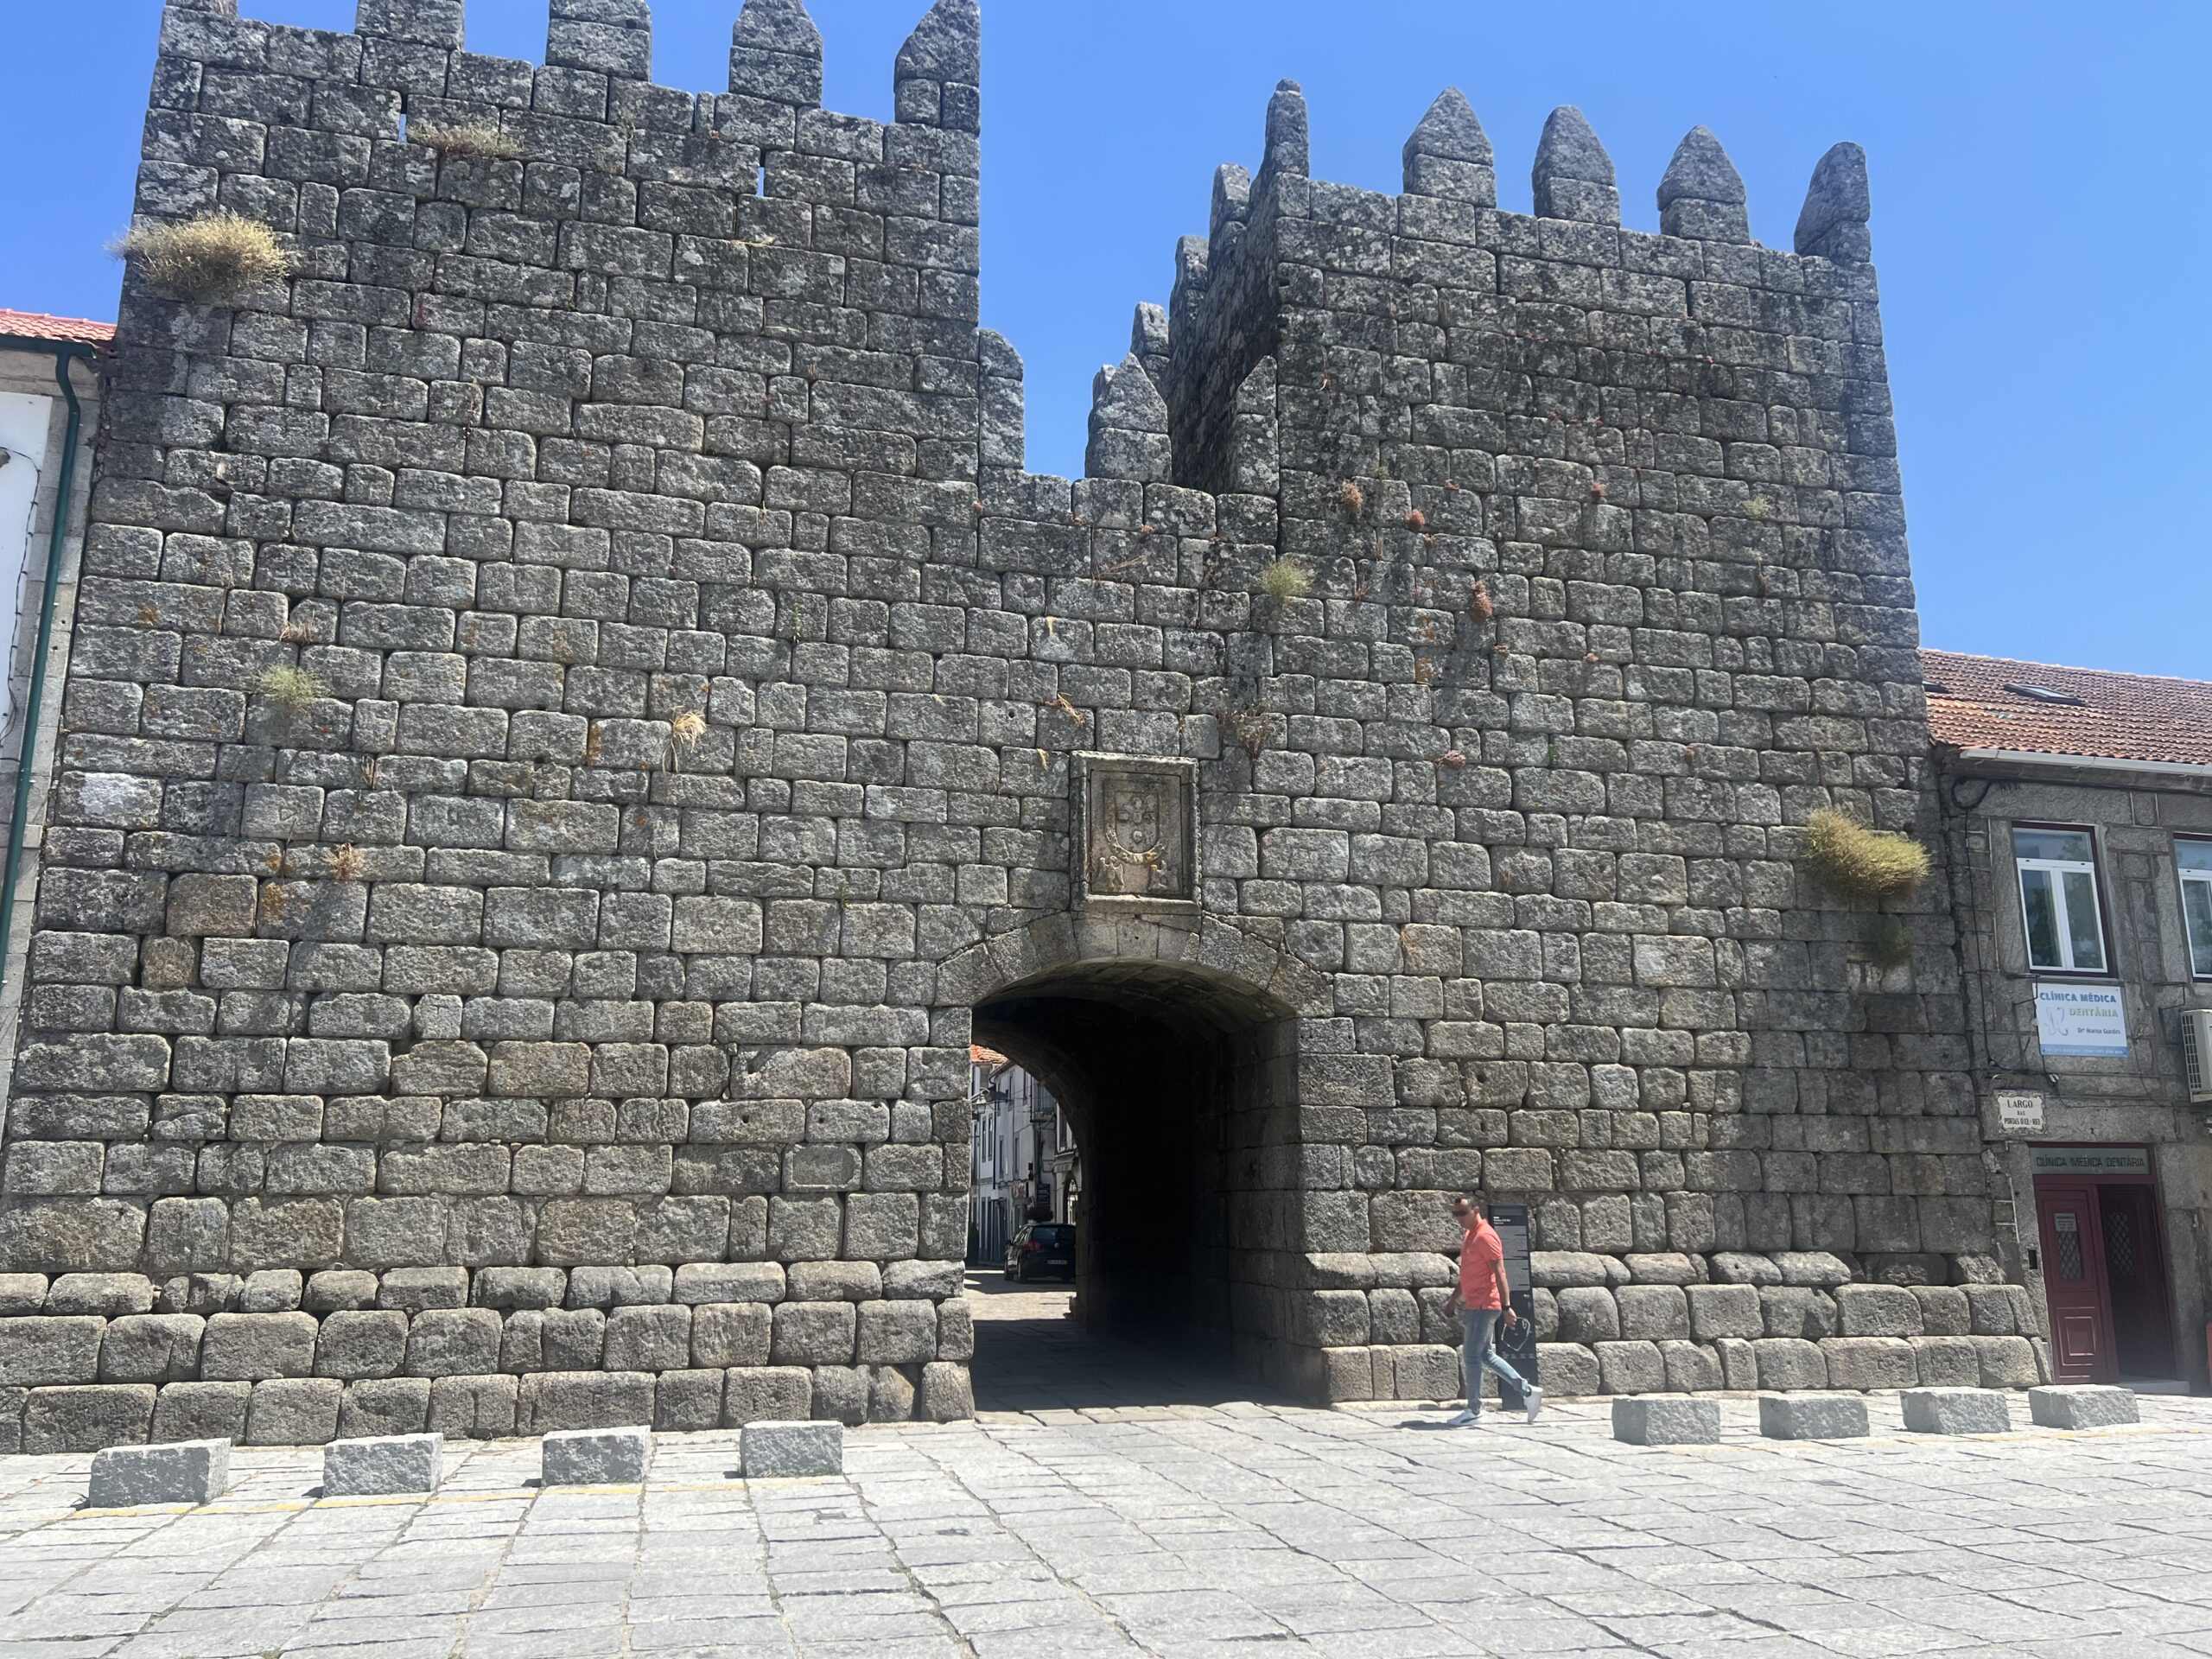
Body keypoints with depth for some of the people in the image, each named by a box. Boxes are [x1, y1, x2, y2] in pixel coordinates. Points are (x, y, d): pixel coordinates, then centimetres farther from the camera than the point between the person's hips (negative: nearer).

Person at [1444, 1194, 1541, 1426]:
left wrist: (1506, 1307, -22)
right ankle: (1528, 1391, 21)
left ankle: (1473, 1412, 4)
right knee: (1485, 1355, 14)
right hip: (1474, 1306, 10)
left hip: (1484, 1306, -10)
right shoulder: (1470, 1235, 14)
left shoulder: (1486, 1236, -15)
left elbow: (1500, 1273, -19)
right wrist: (1455, 1299, 25)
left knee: (1473, 1357, -4)